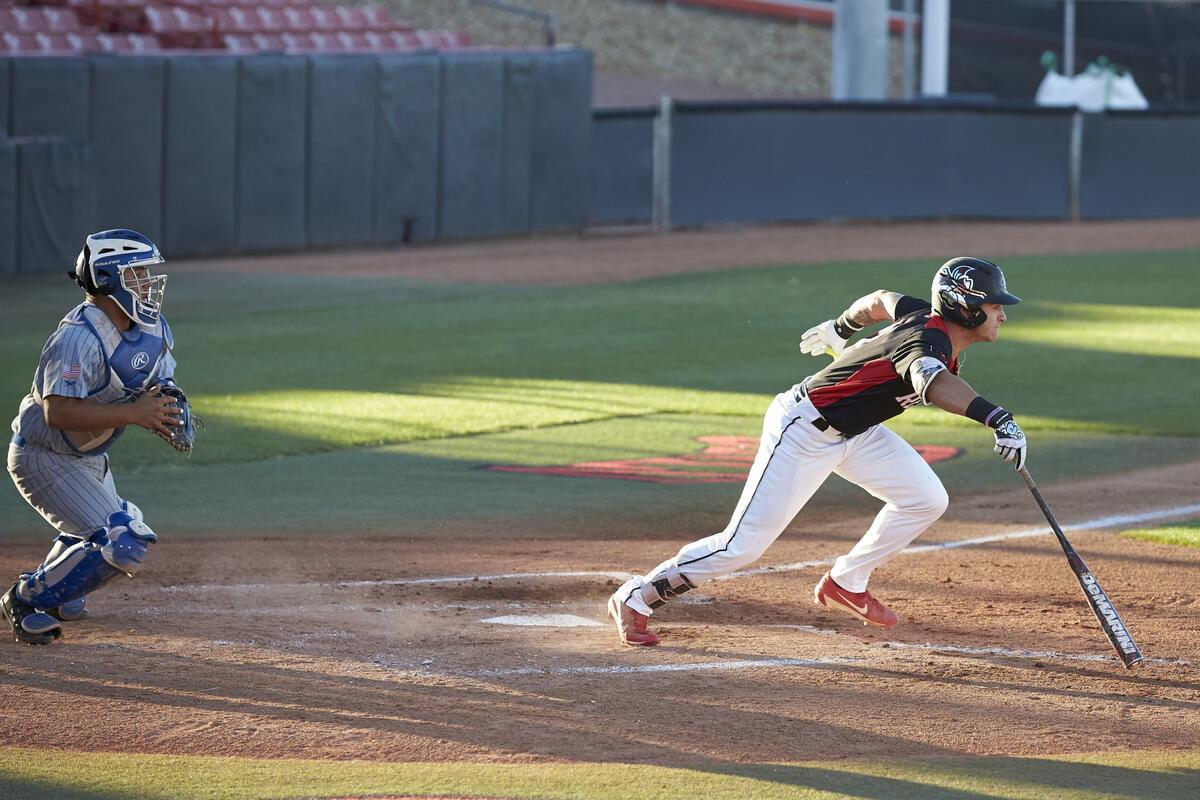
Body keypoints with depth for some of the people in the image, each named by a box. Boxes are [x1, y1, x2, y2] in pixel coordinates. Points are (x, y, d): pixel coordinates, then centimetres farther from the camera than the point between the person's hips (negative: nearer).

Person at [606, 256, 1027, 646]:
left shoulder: (926, 317, -4)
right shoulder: (928, 339, -31)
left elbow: (882, 300, 17)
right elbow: (932, 383, -55)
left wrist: (841, 327, 35)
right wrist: (995, 417, -67)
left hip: (853, 430, 9)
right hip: (803, 432, -9)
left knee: (927, 499, 3)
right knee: (743, 544, -8)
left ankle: (845, 584, 20)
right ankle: (635, 598, 6)